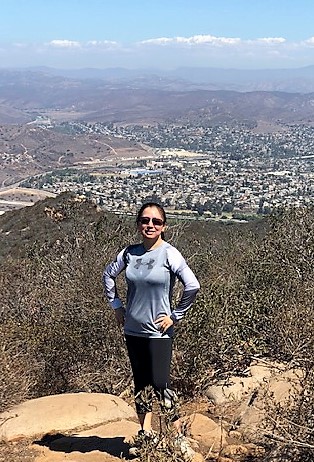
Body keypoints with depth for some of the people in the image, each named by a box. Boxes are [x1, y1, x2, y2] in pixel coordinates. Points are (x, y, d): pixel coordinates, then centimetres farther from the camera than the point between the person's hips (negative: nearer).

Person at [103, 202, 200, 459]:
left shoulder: (169, 254, -12)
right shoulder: (130, 253, 1)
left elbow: (192, 286, -16)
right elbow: (109, 275, 17)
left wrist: (175, 316, -11)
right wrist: (116, 306, 11)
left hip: (158, 332, -5)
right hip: (133, 330, 5)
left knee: (160, 384, -3)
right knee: (141, 384, 15)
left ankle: (179, 437, 14)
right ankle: (146, 435, 30)